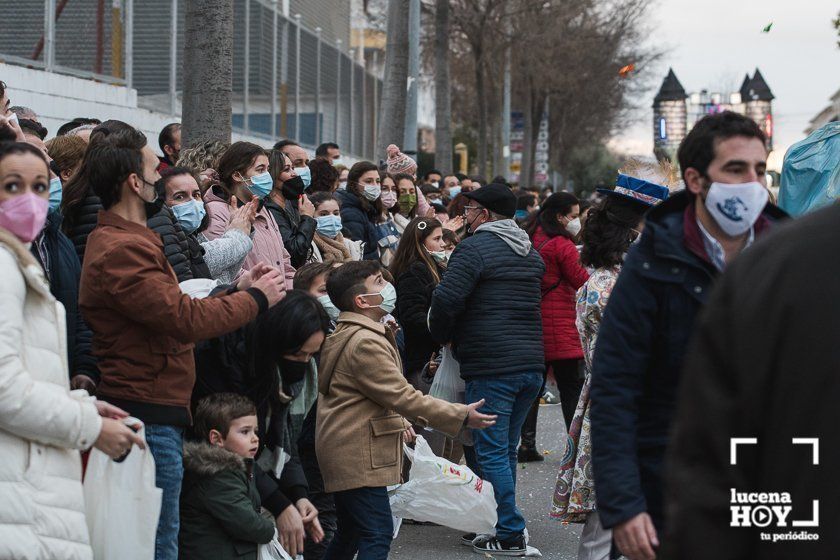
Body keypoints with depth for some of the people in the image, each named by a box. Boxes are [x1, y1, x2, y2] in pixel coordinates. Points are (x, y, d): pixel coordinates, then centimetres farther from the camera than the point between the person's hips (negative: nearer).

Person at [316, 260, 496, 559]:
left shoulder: (346, 334, 15)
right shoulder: (365, 343, -20)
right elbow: (402, 396, -21)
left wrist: (401, 423, 28)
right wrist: (461, 416, -16)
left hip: (346, 451, 11)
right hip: (357, 455, -11)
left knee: (350, 532, 18)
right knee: (377, 535, -14)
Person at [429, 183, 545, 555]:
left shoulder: (475, 248, -9)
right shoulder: (531, 252, 17)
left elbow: (445, 299, -18)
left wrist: (445, 336, 1)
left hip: (492, 367, -8)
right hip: (532, 363, 8)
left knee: (493, 452, -3)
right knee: (506, 450, 16)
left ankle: (510, 534, -4)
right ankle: (506, 524, 22)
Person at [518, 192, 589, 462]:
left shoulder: (529, 239, 10)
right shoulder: (562, 245, -13)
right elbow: (583, 281, -11)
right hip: (558, 327, -7)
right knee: (572, 388, -1)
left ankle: (527, 444, 11)